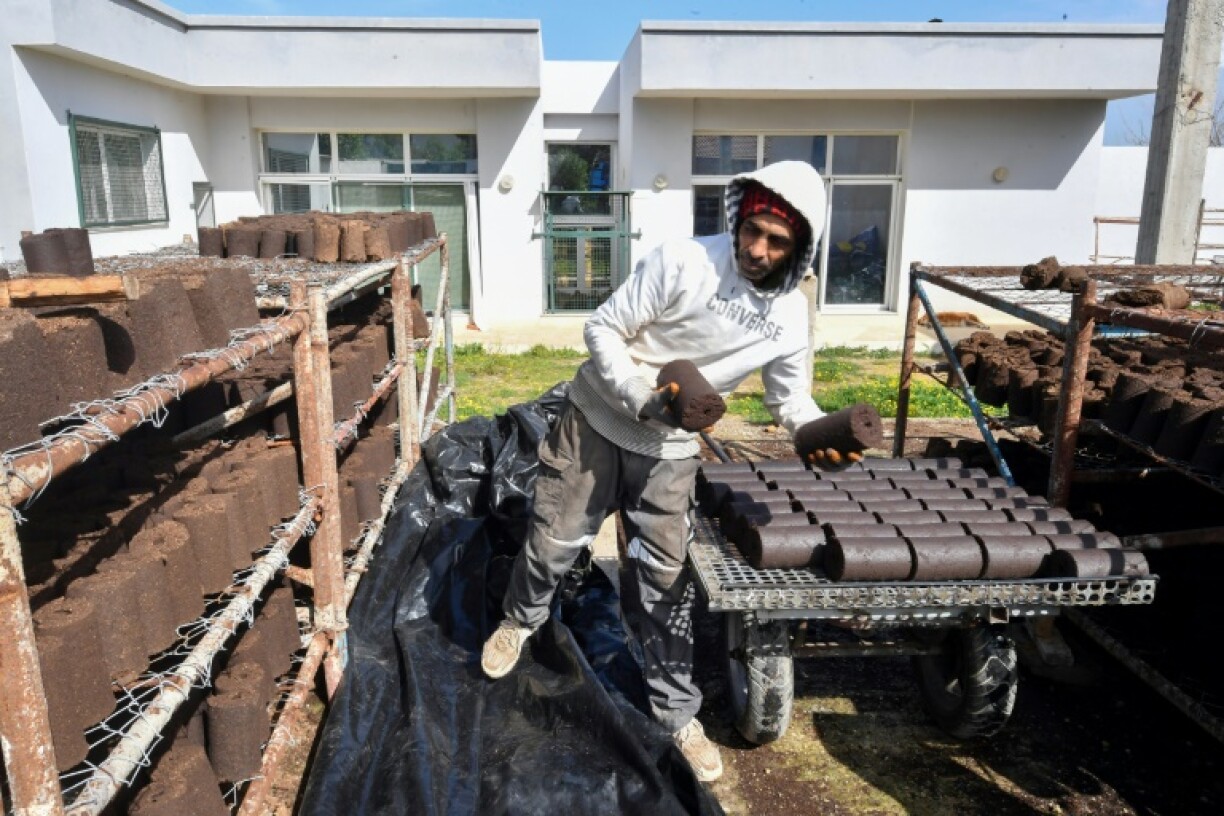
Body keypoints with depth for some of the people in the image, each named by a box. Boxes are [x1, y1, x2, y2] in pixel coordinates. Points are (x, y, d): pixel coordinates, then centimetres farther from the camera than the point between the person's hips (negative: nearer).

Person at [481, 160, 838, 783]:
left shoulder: (790, 317, -7)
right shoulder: (684, 262, -22)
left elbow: (790, 398, 5)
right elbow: (602, 329, -16)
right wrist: (645, 402, -28)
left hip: (668, 452, 3)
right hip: (597, 421, -2)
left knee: (664, 583, 6)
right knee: (554, 541, 10)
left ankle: (677, 715, 24)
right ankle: (520, 621, 44)